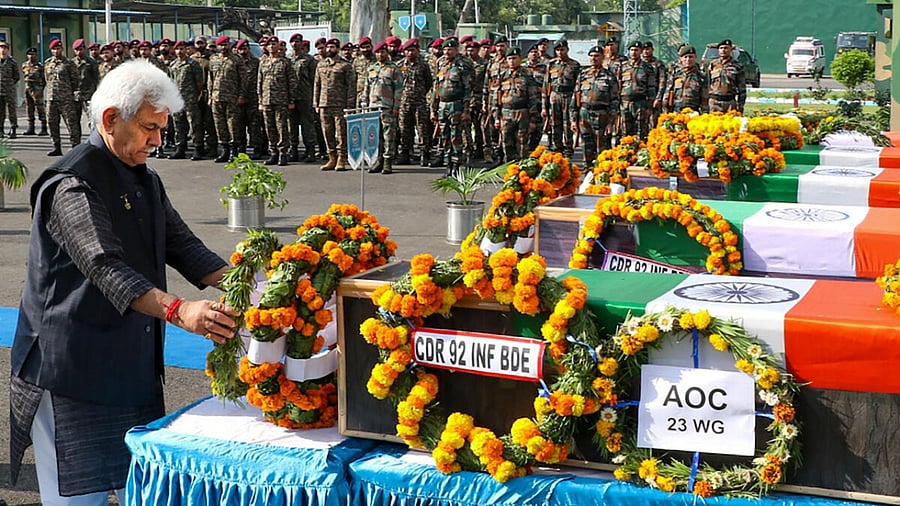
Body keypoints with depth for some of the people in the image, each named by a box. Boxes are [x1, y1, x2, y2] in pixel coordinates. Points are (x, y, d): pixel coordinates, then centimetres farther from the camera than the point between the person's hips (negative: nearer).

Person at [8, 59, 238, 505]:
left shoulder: (146, 181, 15)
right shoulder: (71, 184, -16)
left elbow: (181, 245, 12)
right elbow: (107, 270, -28)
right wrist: (179, 311, -40)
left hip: (136, 364, 9)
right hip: (74, 371, -9)